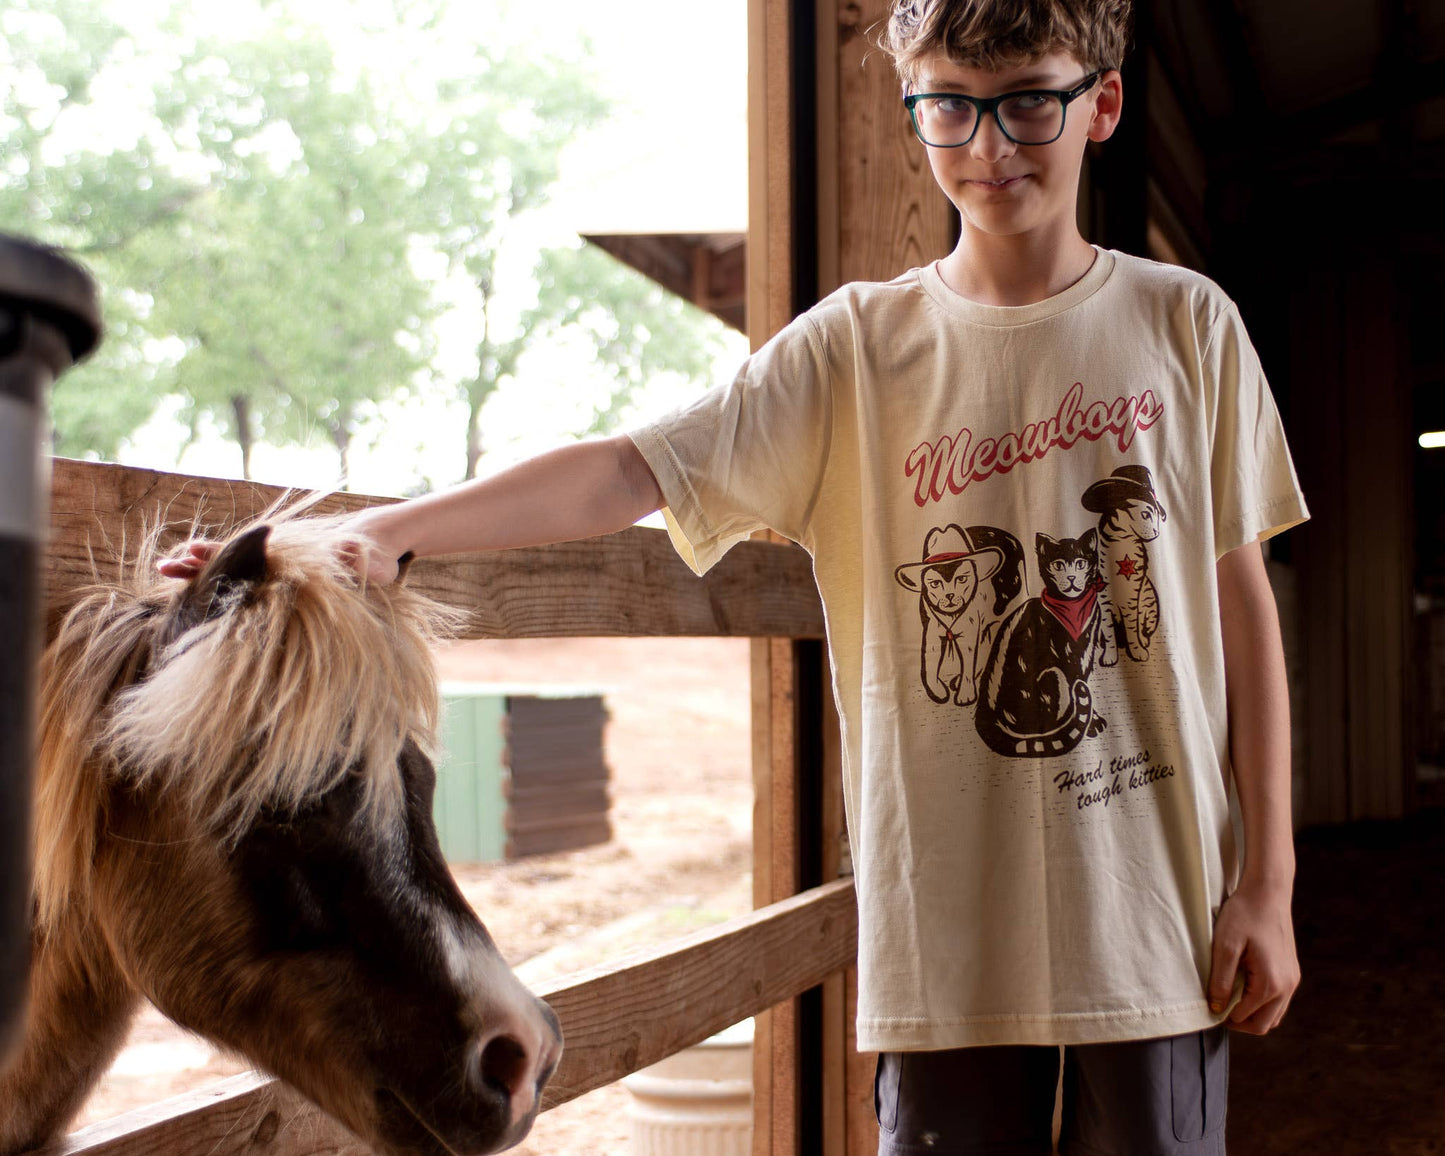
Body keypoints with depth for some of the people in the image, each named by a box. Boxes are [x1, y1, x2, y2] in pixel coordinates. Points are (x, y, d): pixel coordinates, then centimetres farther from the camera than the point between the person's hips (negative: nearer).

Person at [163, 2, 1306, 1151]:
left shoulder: (1186, 326, 2)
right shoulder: (855, 346, -1)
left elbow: (1242, 599, 3)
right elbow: (629, 468, -11)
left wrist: (1267, 879, 0)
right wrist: (386, 531, -24)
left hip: (1155, 918, 1)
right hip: (948, 927, 0)